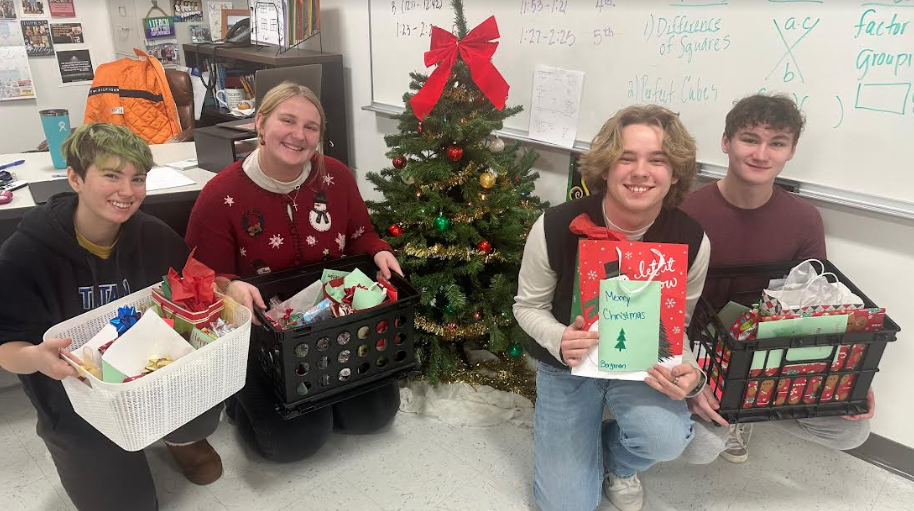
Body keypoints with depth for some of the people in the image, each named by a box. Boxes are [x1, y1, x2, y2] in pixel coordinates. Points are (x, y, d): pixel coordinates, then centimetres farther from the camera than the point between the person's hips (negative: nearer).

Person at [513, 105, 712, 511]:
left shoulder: (691, 240, -18)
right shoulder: (556, 226, -24)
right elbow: (528, 306, -10)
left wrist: (688, 371, -25)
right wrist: (559, 340, -32)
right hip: (567, 366, -1)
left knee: (668, 439, -30)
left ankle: (615, 460, 10)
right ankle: (577, 438, 35)